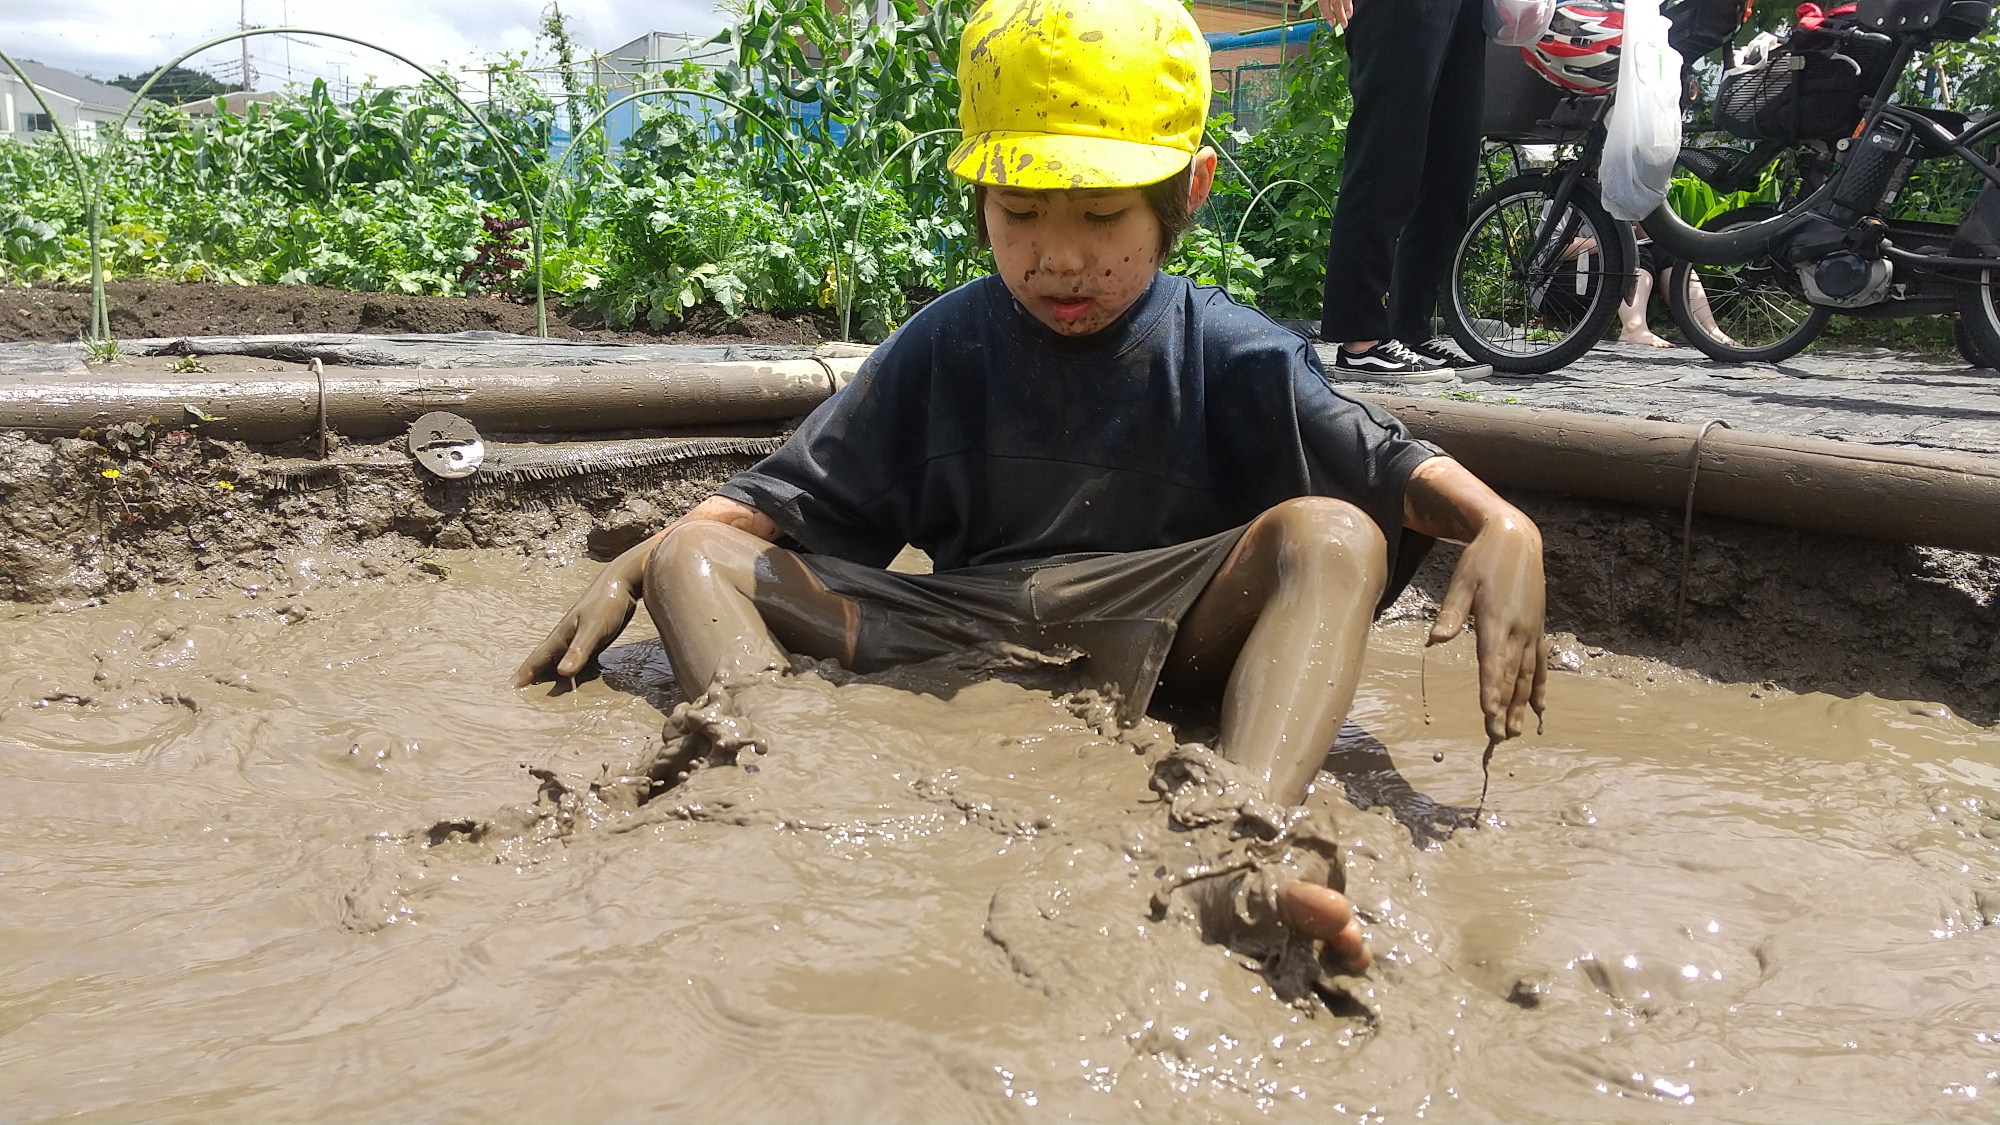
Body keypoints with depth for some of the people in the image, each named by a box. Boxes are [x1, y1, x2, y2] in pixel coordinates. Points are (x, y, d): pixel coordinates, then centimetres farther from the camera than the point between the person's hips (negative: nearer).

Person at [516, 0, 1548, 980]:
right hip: (954, 633, 3)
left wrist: (1500, 527, -27)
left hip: (1151, 637, -2)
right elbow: (789, 492, 11)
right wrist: (632, 566, -1)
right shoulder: (939, 350, 8)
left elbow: (1387, 461, -5)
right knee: (692, 555, -8)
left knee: (1332, 534, -28)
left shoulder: (1226, 353, 3)